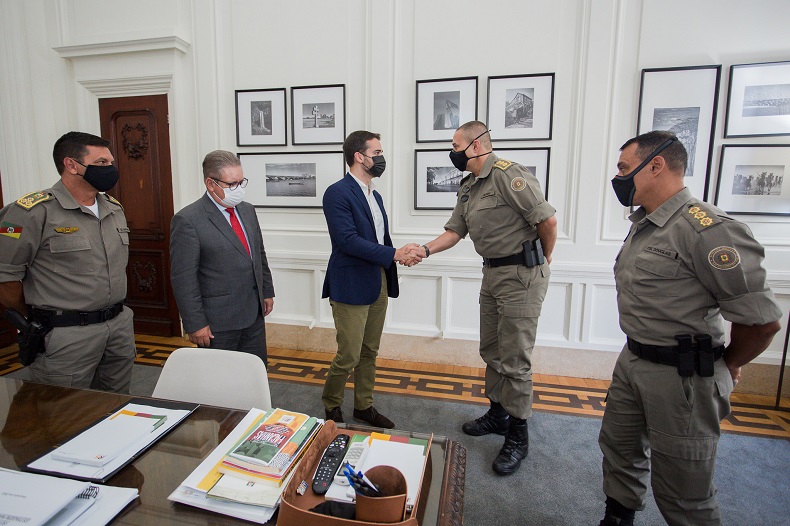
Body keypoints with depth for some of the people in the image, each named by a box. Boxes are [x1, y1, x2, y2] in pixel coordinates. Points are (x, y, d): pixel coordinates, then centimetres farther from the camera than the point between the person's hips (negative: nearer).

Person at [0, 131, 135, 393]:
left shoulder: (115, 208, 9)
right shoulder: (34, 211, -12)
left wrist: (114, 311, 16)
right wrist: (38, 319, 2)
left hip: (120, 328, 6)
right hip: (66, 337, -6)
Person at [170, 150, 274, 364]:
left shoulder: (247, 210, 9)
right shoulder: (187, 220, -13)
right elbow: (183, 278, -14)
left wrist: (267, 291, 14)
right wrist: (195, 324, -14)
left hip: (254, 314, 6)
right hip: (217, 322, -6)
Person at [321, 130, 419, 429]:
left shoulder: (374, 195, 15)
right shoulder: (337, 193, -12)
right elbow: (348, 240, -21)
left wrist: (401, 254, -3)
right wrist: (393, 254, -21)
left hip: (378, 285, 8)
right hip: (351, 286, -8)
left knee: (369, 352, 17)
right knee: (348, 356, 2)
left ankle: (364, 406, 34)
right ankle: (331, 408, 27)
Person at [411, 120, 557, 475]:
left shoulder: (508, 175, -18)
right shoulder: (468, 187, 12)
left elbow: (548, 220, -20)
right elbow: (455, 231, 11)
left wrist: (542, 259, -4)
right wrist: (425, 249, -5)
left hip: (522, 274, -9)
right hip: (492, 273, 9)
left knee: (514, 359, -1)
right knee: (491, 351, 18)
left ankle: (518, 435, 17)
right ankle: (498, 414, 37)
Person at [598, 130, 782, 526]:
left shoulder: (705, 228, -22)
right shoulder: (643, 224, 9)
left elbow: (762, 319, -21)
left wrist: (725, 365, -5)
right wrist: (638, 353, 15)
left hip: (681, 375, -9)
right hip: (632, 360, 9)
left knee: (681, 493, 9)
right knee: (618, 449, 23)